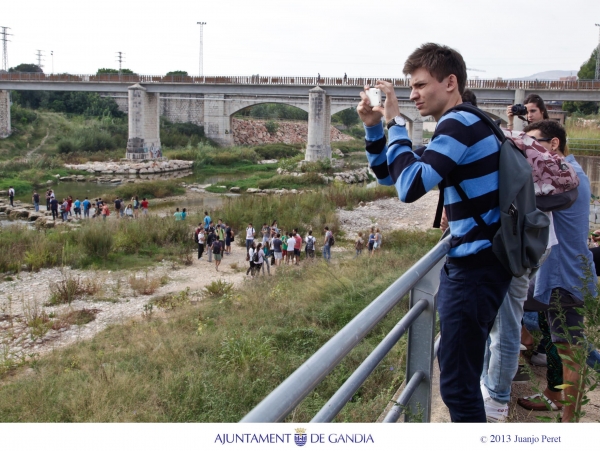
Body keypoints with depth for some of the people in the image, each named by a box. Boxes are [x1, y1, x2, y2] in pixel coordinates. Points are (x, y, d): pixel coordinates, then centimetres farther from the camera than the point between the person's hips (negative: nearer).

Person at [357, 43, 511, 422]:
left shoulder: (460, 123, -17)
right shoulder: (461, 125, 15)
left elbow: (409, 186, -27)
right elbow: (389, 174, 18)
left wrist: (396, 122, -18)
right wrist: (374, 126, 3)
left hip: (477, 266, -11)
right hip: (472, 259, 11)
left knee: (458, 383, -7)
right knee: (460, 371, 23)